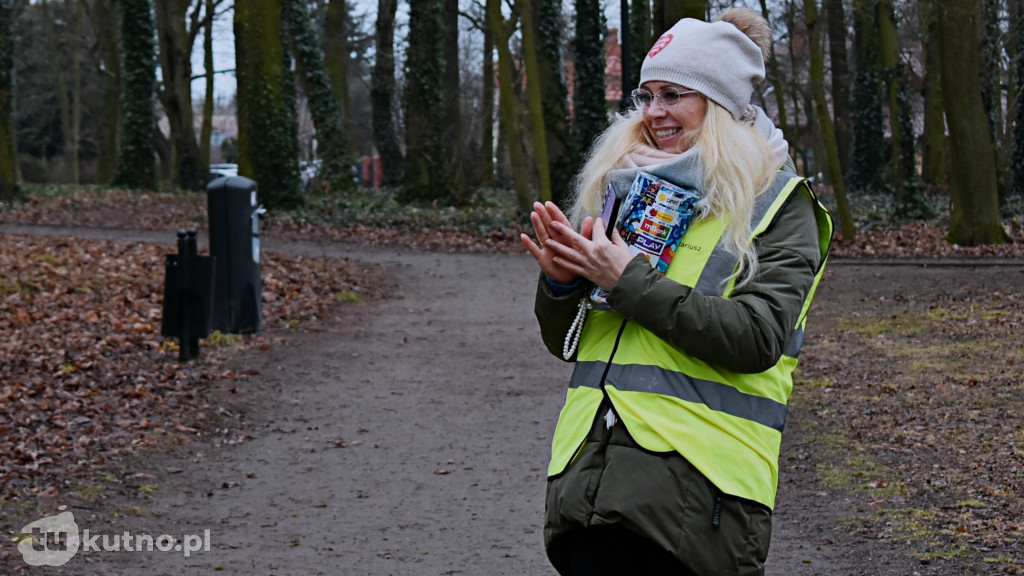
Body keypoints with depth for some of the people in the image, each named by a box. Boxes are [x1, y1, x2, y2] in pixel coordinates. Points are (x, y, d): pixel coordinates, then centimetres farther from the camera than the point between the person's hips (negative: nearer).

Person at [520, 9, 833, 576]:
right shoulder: (627, 193, 17)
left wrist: (630, 281, -13)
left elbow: (757, 338, -12)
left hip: (694, 481, -5)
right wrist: (561, 282, -2)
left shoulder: (776, 203, 3)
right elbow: (564, 342, 20)